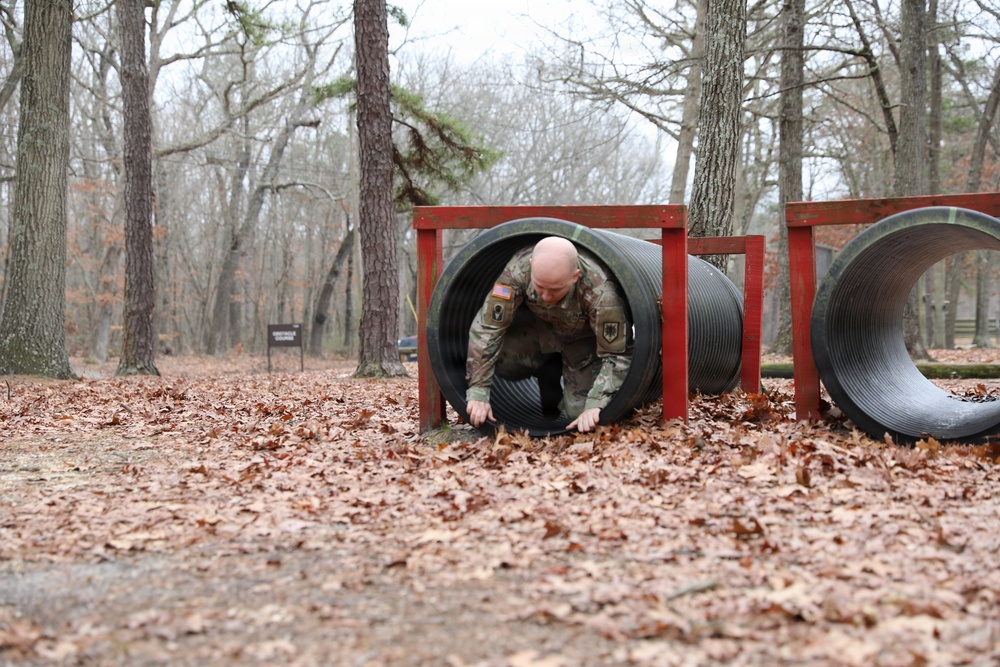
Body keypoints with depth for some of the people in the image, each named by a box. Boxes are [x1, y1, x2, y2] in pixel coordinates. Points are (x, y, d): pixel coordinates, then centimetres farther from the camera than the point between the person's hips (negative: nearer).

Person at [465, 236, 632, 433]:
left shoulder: (601, 294, -42)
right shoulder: (518, 269, -36)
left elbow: (617, 356, -33)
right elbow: (487, 328, -30)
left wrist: (595, 407, -45)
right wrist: (477, 392, -33)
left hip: (585, 337, -3)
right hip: (539, 324, 3)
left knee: (579, 411, -17)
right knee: (499, 358, -19)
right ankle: (549, 371, 12)